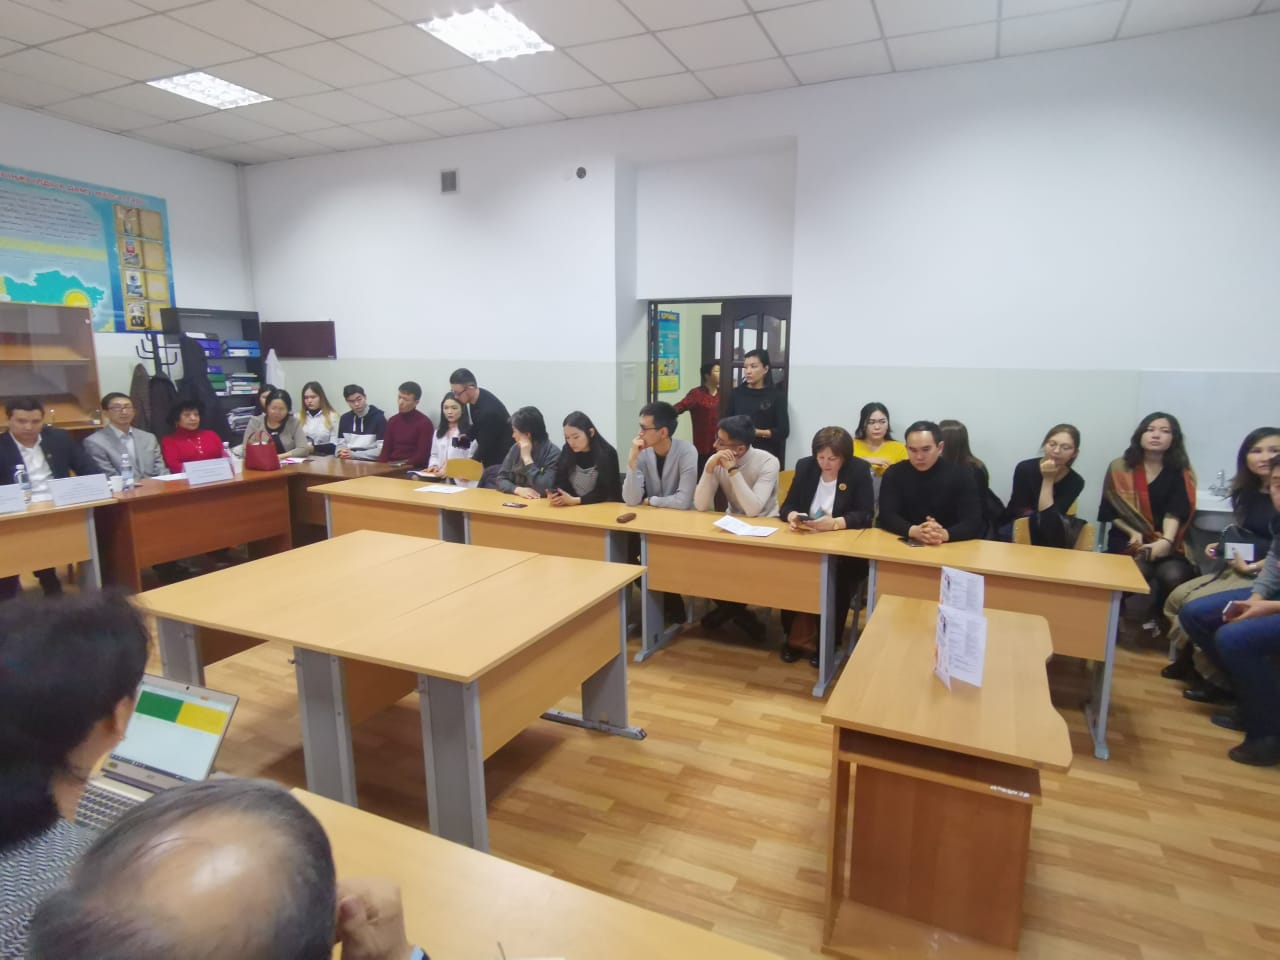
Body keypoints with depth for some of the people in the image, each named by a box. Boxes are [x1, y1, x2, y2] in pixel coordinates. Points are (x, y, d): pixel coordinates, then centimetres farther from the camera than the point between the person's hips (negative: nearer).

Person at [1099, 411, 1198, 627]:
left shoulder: (1181, 474, 5)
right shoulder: (1120, 468, 6)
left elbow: (1174, 513, -9)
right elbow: (1111, 510, 4)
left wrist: (1166, 541, -27)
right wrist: (1133, 533, -12)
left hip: (1167, 543, 1)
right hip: (1128, 539, -1)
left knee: (1174, 575, -30)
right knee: (1138, 572, -33)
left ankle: (1161, 619, 1)